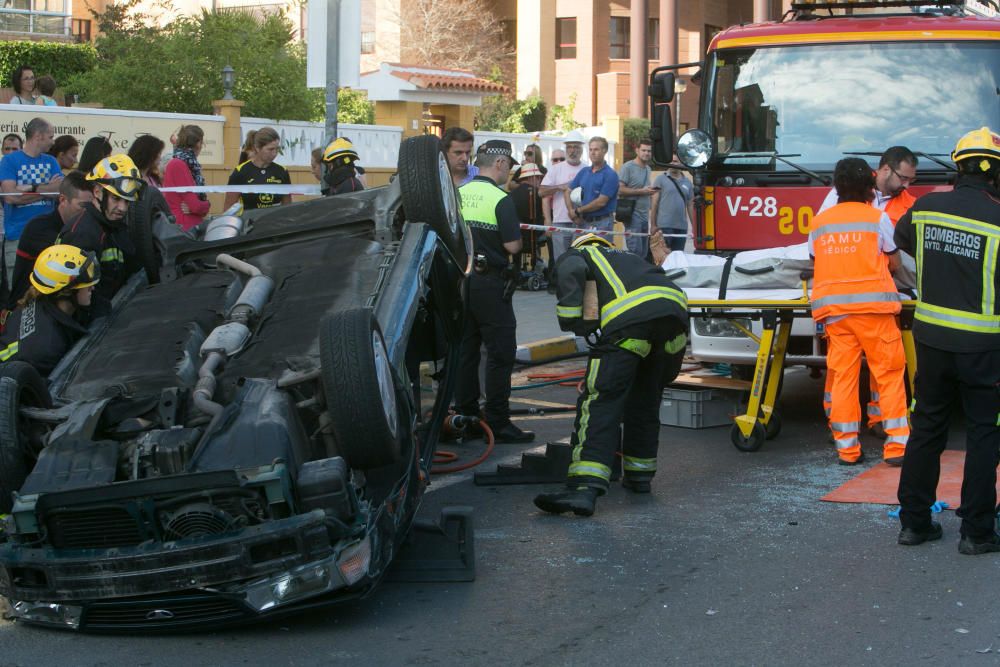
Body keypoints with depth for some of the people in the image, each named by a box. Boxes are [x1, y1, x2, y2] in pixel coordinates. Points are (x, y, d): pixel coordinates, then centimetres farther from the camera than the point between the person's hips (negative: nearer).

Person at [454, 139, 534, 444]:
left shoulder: (458, 195, 6)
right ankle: (498, 423, -2)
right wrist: (518, 237, 4)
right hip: (490, 282, -7)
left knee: (465, 350, 12)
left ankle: (465, 415, 18)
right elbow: (512, 246, -16)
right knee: (500, 353, -2)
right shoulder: (500, 199, -13)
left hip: (460, 279, 7)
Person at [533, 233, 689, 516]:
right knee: (646, 399, 23)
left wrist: (576, 326, 2)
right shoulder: (628, 257, 43)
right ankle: (639, 474, 31)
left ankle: (585, 488, -21)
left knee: (600, 401, -9)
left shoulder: (575, 255, 25)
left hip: (628, 318, -6)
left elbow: (571, 274, -1)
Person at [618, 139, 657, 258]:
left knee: (644, 252, 8)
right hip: (633, 214, -8)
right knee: (635, 251, -13)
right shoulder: (628, 167, -7)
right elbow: (620, 190, -14)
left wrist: (650, 192, 9)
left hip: (645, 215, 8)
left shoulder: (648, 169, 19)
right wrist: (641, 191, -16)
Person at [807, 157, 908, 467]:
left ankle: (846, 447, 5)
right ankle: (897, 444, -3)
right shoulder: (877, 218, 2)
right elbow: (894, 263, 6)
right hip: (873, 303, -3)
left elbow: (816, 264, 14)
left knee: (842, 375, 5)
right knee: (889, 372, 2)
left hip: (832, 308, 4)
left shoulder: (819, 222, 13)